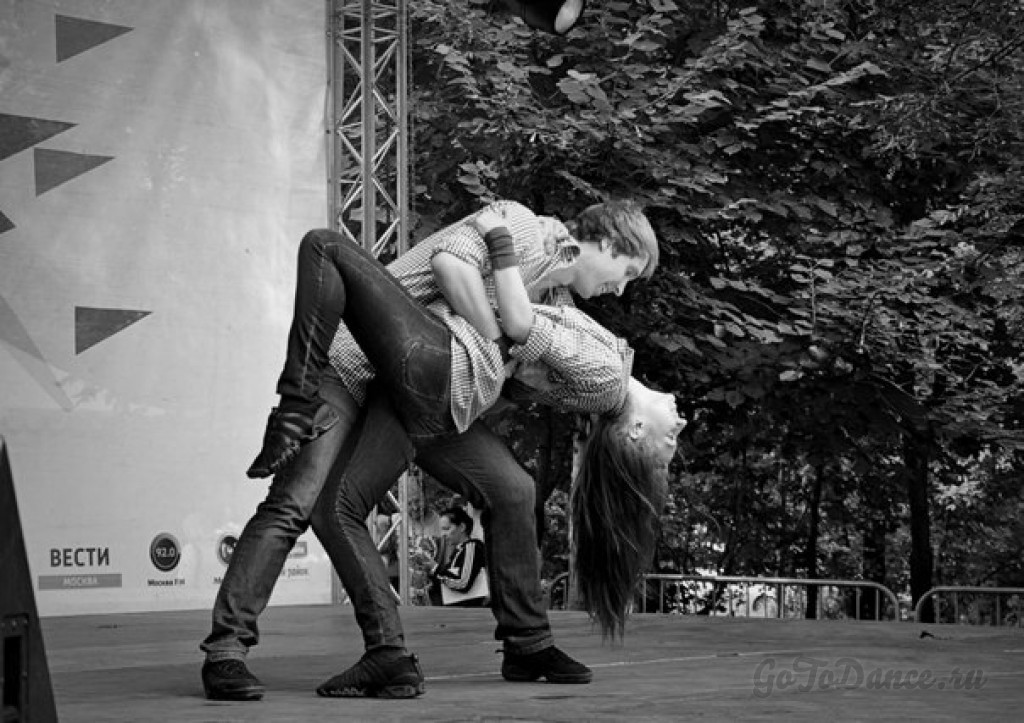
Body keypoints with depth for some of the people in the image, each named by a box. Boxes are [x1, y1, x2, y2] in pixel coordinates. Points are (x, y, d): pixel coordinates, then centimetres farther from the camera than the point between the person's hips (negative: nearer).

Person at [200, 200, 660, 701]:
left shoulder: (557, 303, 16)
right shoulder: (523, 227, -11)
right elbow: (451, 263, -26)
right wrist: (494, 345, -17)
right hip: (350, 362, -9)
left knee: (512, 490, 5)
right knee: (295, 503, -19)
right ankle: (226, 649, -17)